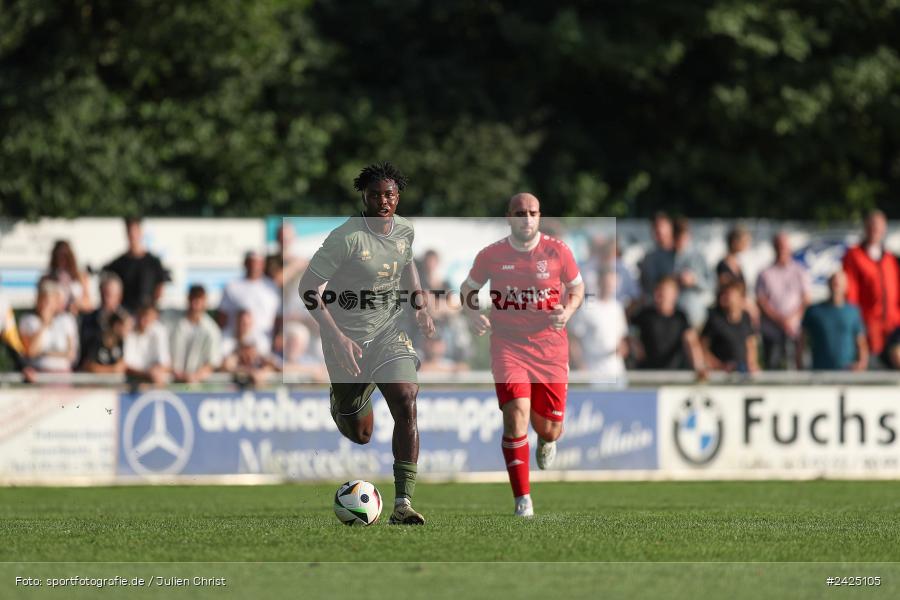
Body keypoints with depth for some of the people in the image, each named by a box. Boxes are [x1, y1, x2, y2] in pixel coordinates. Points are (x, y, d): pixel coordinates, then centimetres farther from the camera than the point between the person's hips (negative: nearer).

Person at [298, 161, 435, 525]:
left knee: (406, 403, -21)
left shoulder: (404, 230, -1)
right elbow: (308, 289, -19)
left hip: (389, 332, 4)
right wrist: (336, 337, -28)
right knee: (360, 436, 8)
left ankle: (403, 504, -20)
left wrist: (420, 305, 9)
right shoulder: (347, 238, -21)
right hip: (347, 338, -4)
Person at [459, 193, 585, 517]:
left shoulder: (557, 251, -3)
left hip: (550, 347, 1)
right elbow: (468, 289, 13)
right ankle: (523, 500, -12)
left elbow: (577, 288, 11)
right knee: (516, 415, -20)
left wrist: (567, 312, -9)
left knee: (548, 430, 5)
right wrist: (473, 315, -7)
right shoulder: (491, 255, -2)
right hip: (508, 346, -1)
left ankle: (547, 441, 49)